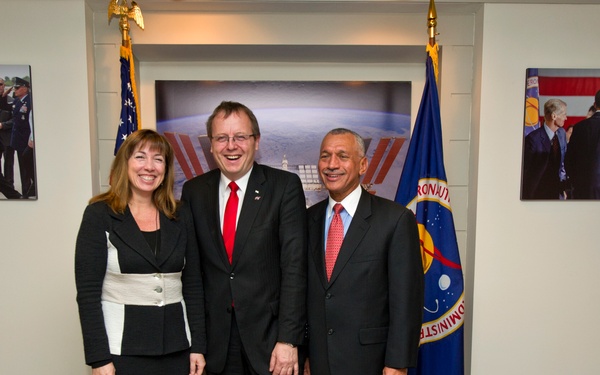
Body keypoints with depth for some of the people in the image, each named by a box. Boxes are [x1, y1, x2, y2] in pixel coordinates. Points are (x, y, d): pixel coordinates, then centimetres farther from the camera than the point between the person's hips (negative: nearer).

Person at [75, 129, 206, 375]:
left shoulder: (180, 216, 4)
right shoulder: (99, 215, -5)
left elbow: (193, 285, 6)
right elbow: (88, 292, -7)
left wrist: (198, 346, 3)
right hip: (123, 350, -3)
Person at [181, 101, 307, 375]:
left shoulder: (285, 186, -8)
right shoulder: (194, 191, 2)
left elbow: (294, 265, -11)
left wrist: (288, 339, -14)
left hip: (269, 332, -2)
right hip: (216, 338, 3)